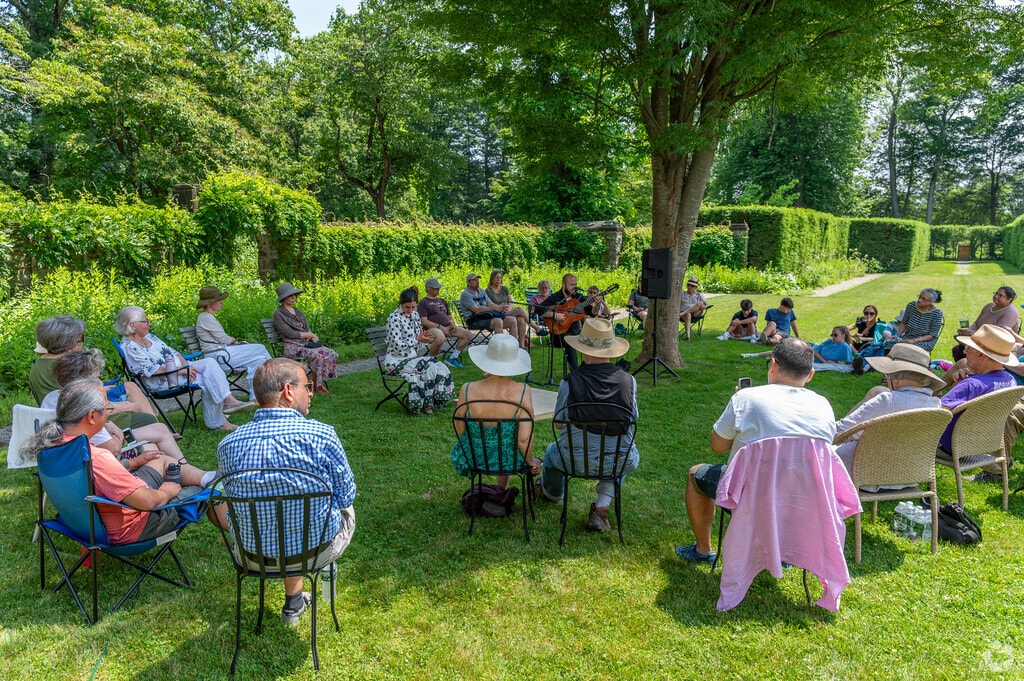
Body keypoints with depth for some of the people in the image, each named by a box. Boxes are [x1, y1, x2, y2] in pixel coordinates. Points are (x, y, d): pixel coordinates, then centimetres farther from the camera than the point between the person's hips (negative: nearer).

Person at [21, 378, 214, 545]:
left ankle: (207, 477, 32)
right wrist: (167, 492, -11)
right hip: (127, 529, -8)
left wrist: (131, 463, 11)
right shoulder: (95, 457, -37)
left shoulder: (54, 441, -10)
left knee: (163, 460, 20)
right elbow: (148, 501, -31)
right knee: (198, 492, 8)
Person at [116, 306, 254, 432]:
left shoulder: (149, 337, 16)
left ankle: (228, 400, -26)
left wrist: (186, 365, -4)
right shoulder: (128, 347, -11)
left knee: (209, 362, -17)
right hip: (163, 381, -8)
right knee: (208, 381, -23)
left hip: (180, 368, 8)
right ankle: (217, 422, -16)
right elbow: (151, 369, -20)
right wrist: (180, 370, -20)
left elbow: (172, 352, 15)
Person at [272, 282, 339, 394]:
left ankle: (318, 382, -8)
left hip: (306, 343, 7)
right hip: (293, 346, -7)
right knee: (317, 355, -32)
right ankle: (315, 384, -15)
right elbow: (289, 333, -11)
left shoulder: (297, 311, 21)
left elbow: (307, 327, 15)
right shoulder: (278, 314, -2)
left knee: (330, 354, -17)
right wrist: (309, 335, -9)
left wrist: (310, 336, -8)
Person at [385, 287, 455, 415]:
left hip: (412, 356, 7)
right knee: (429, 367, -25)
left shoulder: (415, 315, 8)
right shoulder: (394, 318, -15)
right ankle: (425, 404, -12)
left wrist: (424, 336, -6)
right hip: (397, 360, -7)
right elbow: (398, 345, -19)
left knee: (439, 366, -14)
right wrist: (417, 339, -16)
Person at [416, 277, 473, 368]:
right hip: (432, 328, -7)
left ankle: (452, 358, -4)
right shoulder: (423, 303, 3)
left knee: (468, 334, -11)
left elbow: (449, 316, 29)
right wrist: (440, 327, -17)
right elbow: (424, 321, -8)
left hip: (447, 327, 7)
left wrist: (452, 323, 4)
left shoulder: (442, 301, 26)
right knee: (440, 338, -42)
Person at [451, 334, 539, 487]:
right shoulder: (522, 391, -24)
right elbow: (525, 439, -24)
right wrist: (531, 462, -3)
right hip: (509, 462, 0)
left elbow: (459, 430, -9)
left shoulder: (468, 390, -23)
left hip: (472, 461, 0)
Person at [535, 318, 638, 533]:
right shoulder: (628, 381, -7)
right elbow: (633, 418, 7)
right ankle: (601, 508, 22)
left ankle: (550, 492, 64)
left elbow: (558, 423, 0)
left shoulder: (570, 382, -12)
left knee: (552, 451, 33)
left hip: (577, 461, -1)